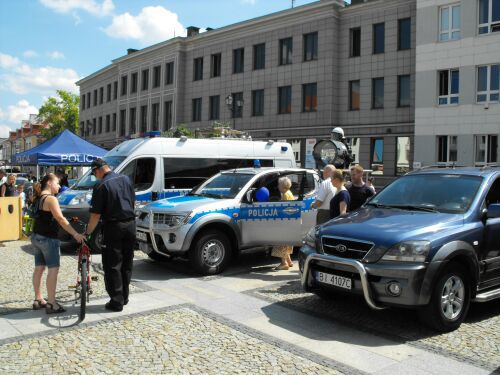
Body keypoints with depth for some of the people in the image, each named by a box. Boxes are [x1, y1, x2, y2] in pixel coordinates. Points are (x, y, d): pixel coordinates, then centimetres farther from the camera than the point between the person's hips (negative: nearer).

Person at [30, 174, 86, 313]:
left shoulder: (40, 198, 12)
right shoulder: (51, 198, -16)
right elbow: (60, 219, -24)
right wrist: (75, 234, -27)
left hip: (36, 237, 9)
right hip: (48, 238, -9)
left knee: (39, 268, 14)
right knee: (53, 269, -6)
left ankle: (38, 299, 22)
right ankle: (51, 303, -6)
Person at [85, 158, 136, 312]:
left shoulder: (101, 186, -11)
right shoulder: (125, 179, 7)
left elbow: (96, 214, -12)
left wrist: (88, 232, -3)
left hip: (113, 227, -6)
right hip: (130, 224, 6)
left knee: (112, 266, 3)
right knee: (127, 263, 15)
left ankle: (116, 302, 4)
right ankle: (124, 297, 24)